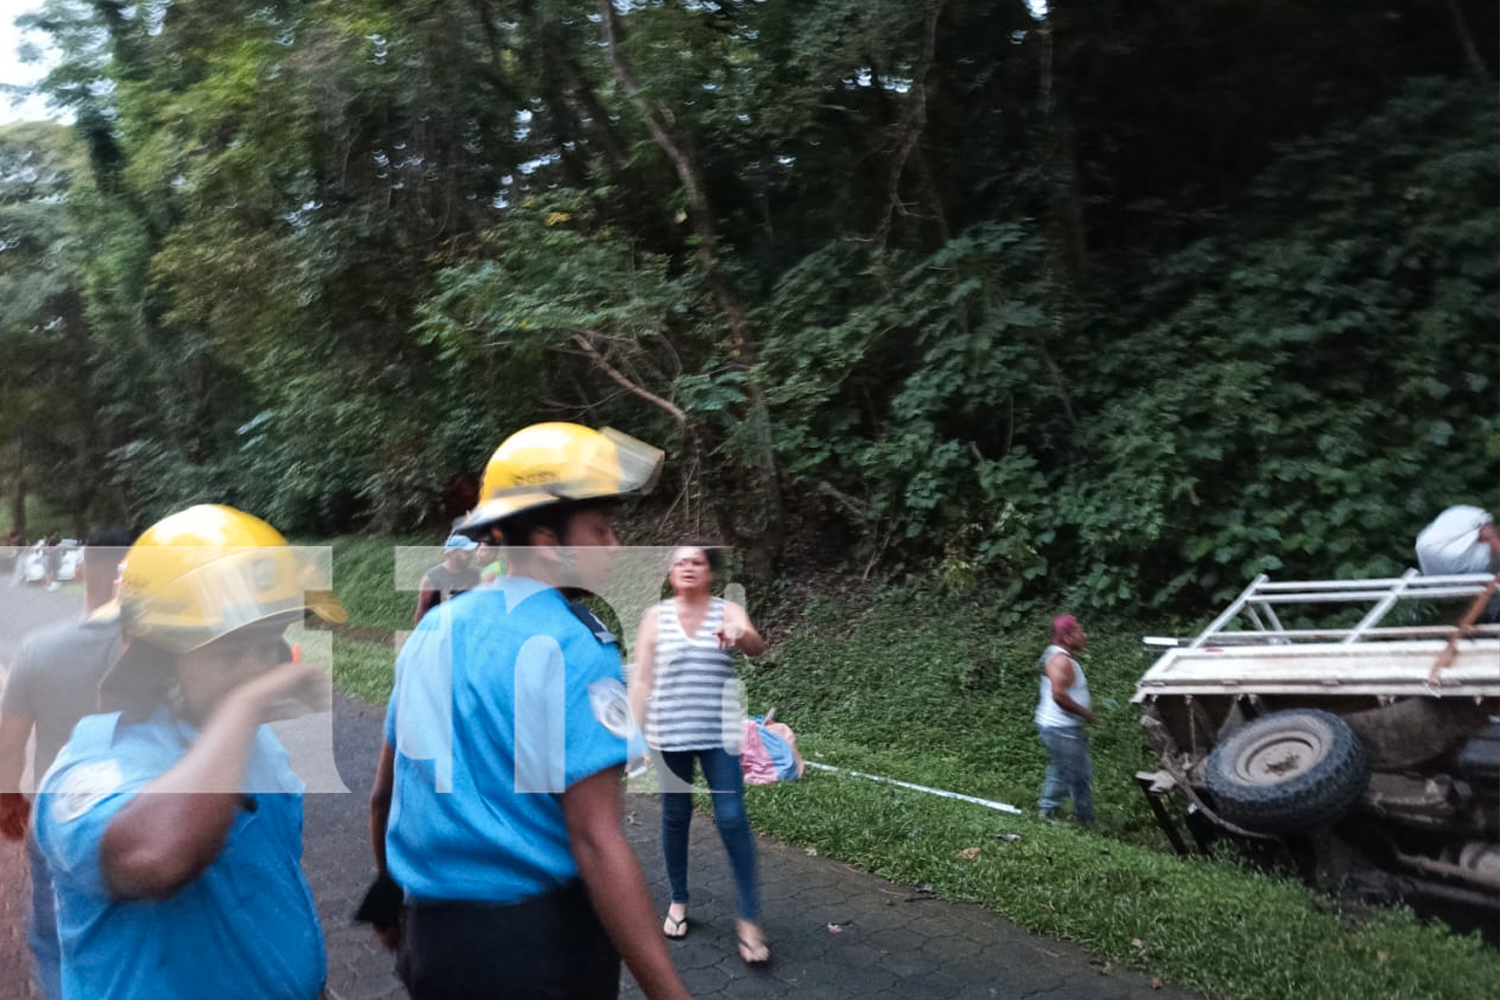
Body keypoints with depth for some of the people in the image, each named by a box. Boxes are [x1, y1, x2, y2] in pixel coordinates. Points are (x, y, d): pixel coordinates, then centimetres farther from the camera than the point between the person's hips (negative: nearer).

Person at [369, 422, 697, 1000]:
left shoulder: (432, 631, 3)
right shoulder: (568, 649, -19)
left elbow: (384, 795, 13)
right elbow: (596, 842, -25)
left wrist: (392, 898, 28)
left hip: (430, 932, 7)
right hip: (542, 938, -6)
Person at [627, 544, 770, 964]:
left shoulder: (728, 611, -1)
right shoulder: (655, 616, 2)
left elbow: (757, 647, -20)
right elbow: (642, 677, 2)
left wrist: (740, 636, -44)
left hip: (719, 734, -1)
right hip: (670, 734, 1)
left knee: (732, 818, -5)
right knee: (675, 816, 11)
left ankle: (749, 917, 5)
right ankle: (678, 900, 30)